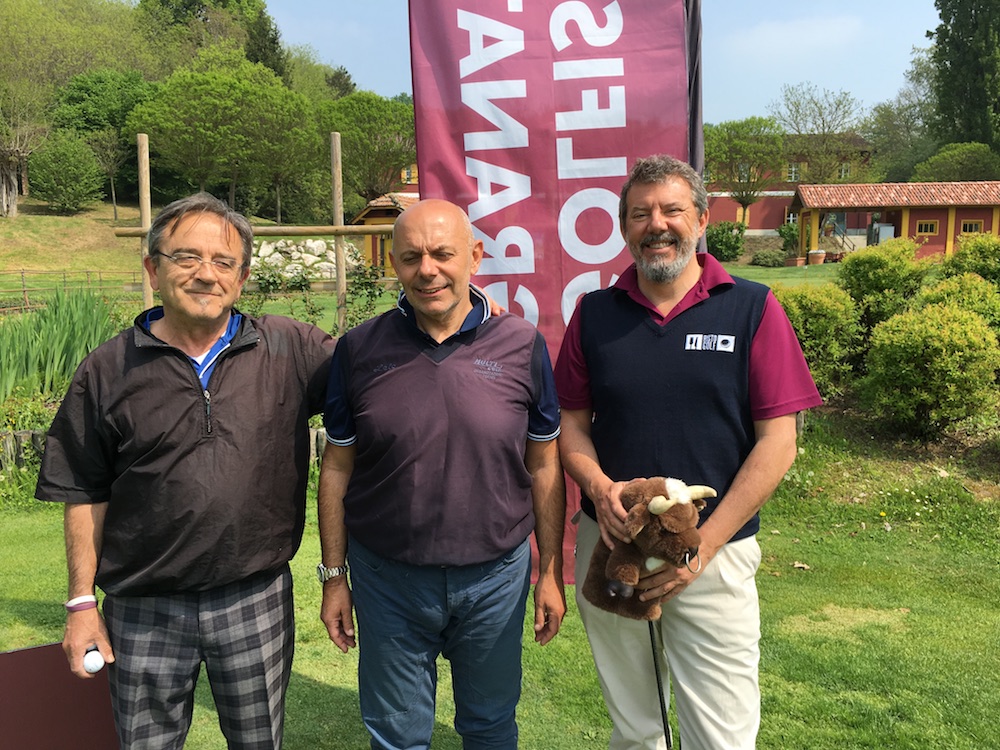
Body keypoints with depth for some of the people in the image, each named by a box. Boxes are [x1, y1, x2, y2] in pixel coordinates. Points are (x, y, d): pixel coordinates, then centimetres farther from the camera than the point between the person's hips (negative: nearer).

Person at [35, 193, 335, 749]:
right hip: (145, 612, 0)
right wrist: (82, 602, 1)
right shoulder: (108, 371, -3)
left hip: (258, 603, 0)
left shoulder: (290, 349, -4)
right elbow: (85, 495, 1)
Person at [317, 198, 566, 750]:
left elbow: (543, 466, 0)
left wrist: (550, 573, 2)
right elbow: (337, 468, 1)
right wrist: (334, 576, 3)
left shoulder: (522, 346, -7)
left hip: (496, 575, 0)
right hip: (388, 579, 0)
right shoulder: (358, 350, -6)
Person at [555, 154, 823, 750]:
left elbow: (778, 441, -8)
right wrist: (599, 488, -14)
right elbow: (572, 422, 6)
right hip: (609, 547, 2)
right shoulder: (594, 313, 2)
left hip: (713, 556, -2)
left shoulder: (753, 310, -5)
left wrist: (703, 545, -13)